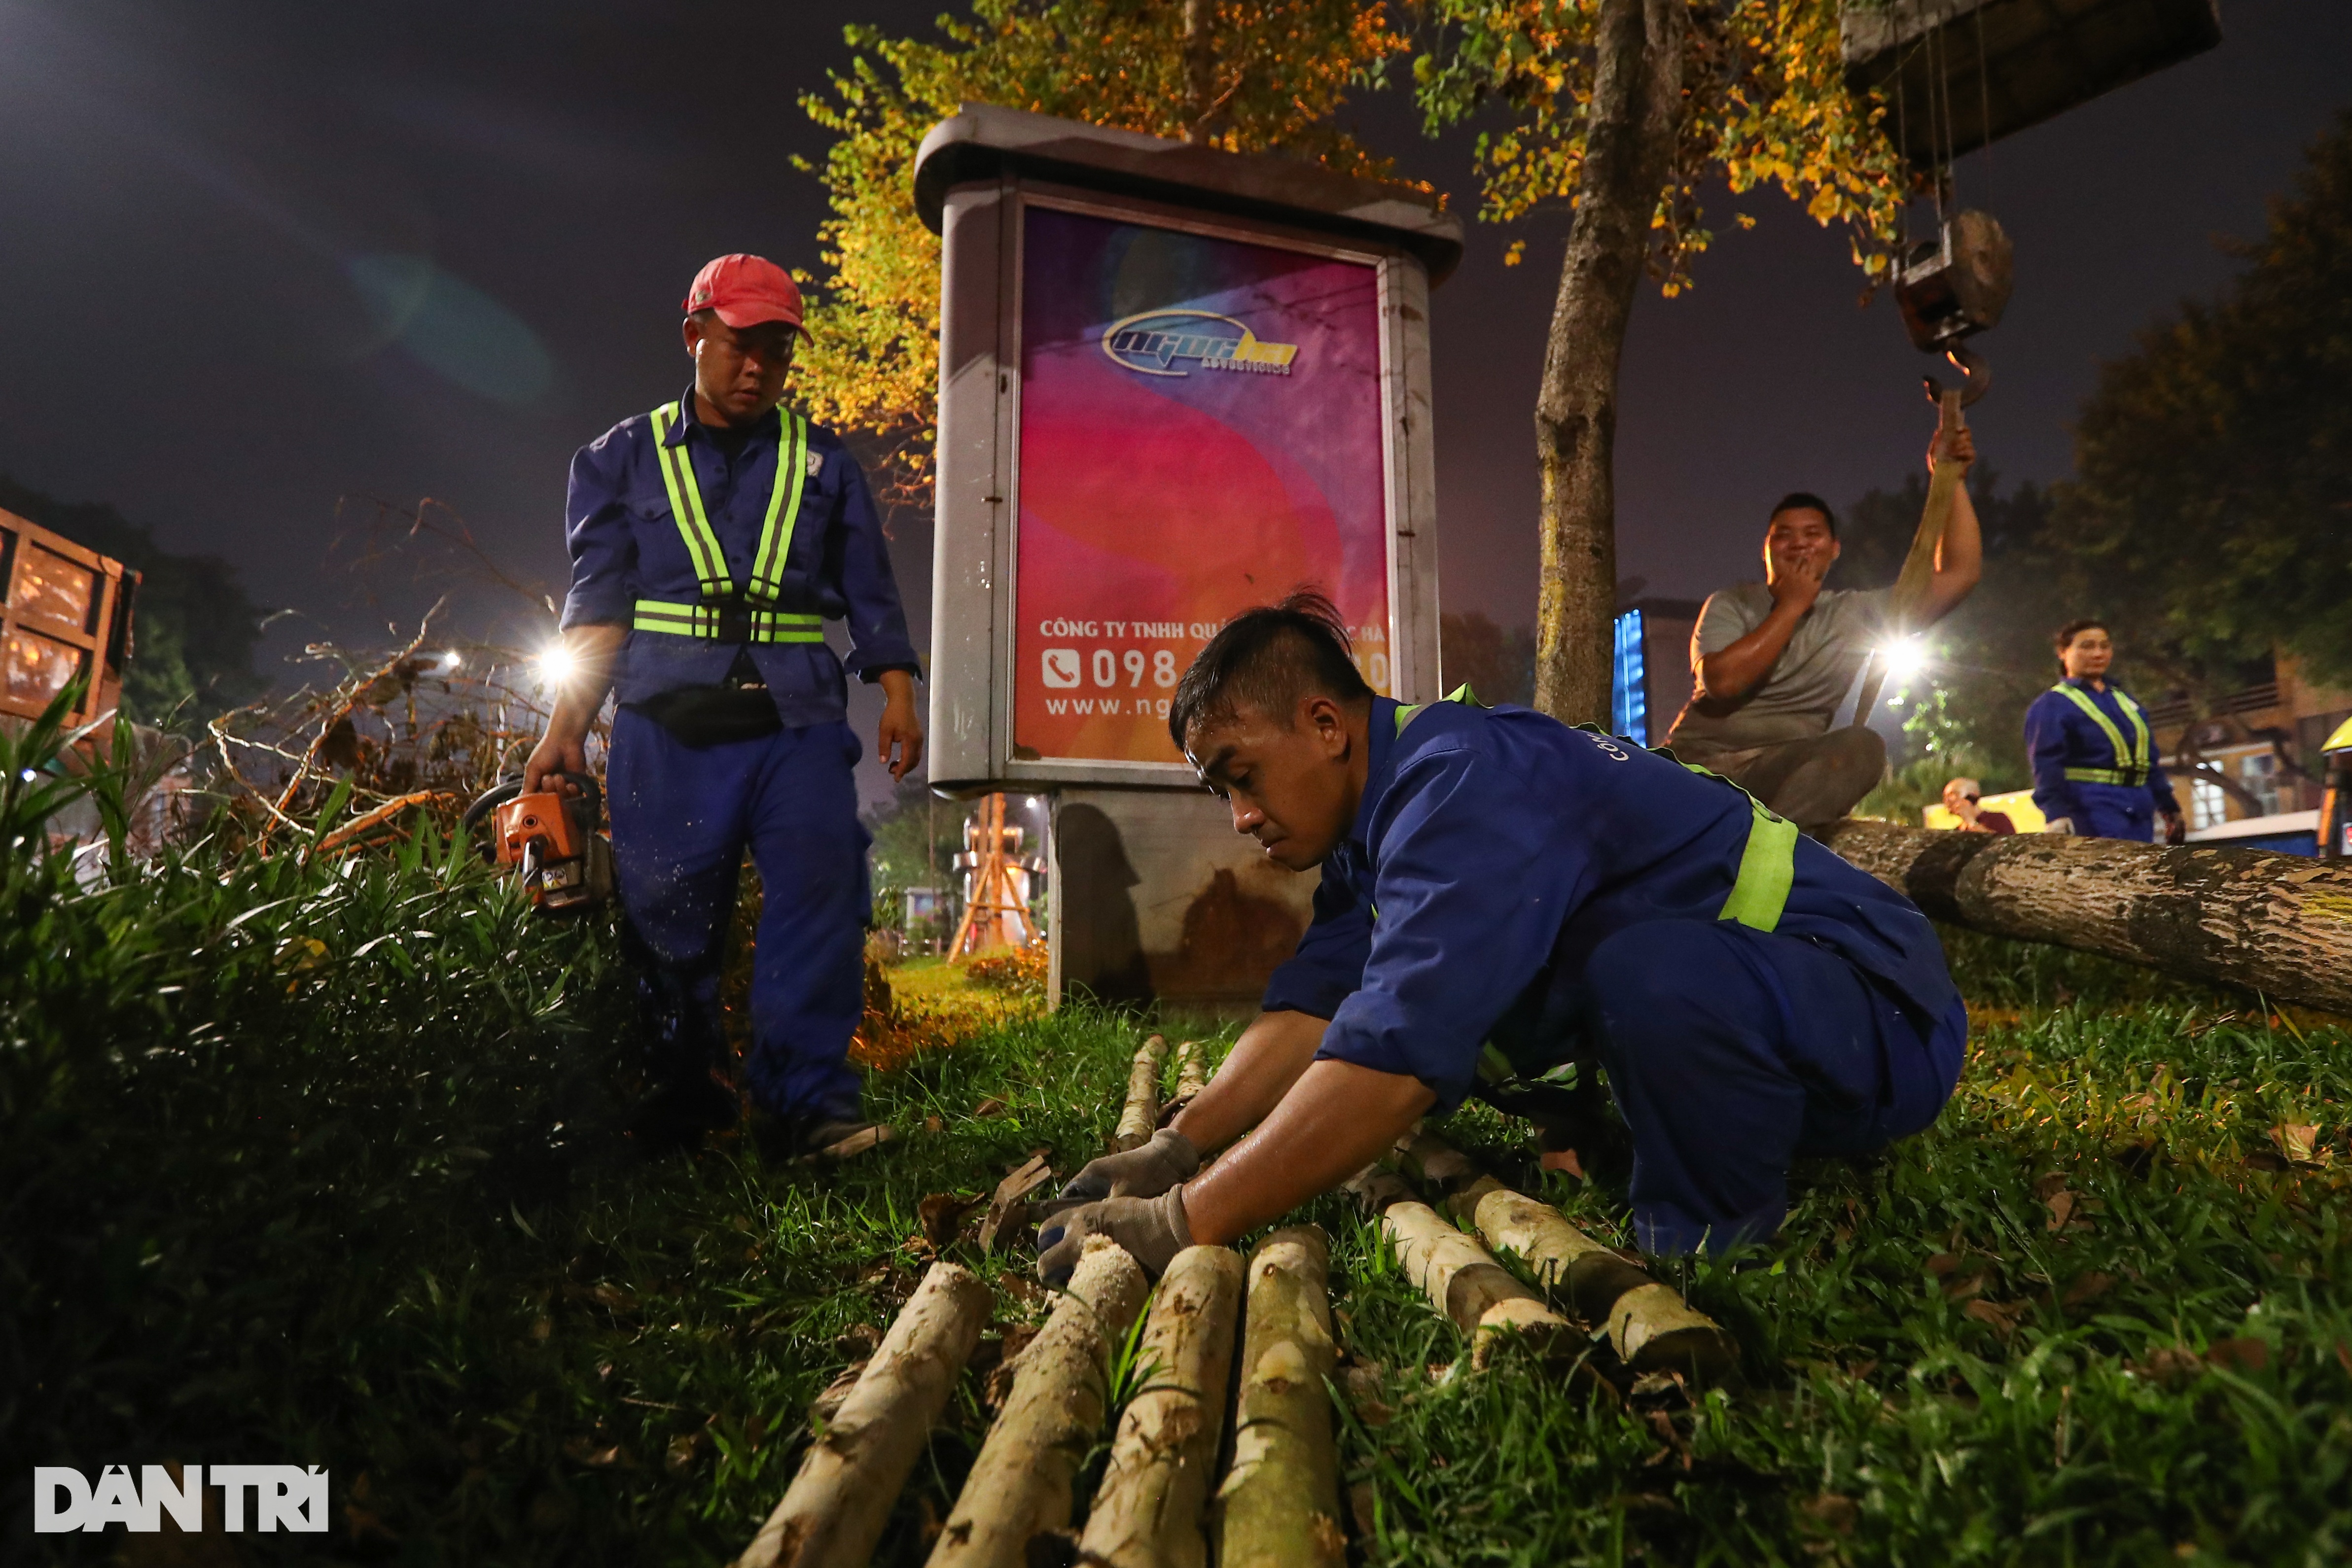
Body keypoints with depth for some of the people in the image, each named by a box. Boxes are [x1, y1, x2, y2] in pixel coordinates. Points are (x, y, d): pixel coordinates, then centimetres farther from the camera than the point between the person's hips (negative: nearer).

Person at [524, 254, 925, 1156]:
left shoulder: (823, 462, 16)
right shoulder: (622, 460, 15)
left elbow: (870, 593, 14)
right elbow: (597, 605, 10)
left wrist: (897, 696, 2)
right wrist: (567, 728, 2)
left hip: (797, 721, 0)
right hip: (668, 728, 0)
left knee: (819, 894, -13)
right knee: (668, 922, 2)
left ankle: (805, 1101, -8)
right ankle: (684, 1098, 18)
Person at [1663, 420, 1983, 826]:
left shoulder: (1861, 612, 16)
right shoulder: (1730, 605, 10)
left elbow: (1961, 573, 11)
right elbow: (1722, 680, -10)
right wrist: (1791, 606, -2)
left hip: (1789, 775, 2)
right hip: (1699, 761, -1)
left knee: (1862, 747, -33)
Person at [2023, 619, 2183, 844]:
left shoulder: (2124, 699, 22)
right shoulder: (2051, 705, -3)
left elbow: (2149, 760, 27)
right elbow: (2047, 766, -14)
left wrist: (2170, 809, 24)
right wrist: (2056, 814, -27)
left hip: (2140, 816, 8)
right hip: (2092, 814, -7)